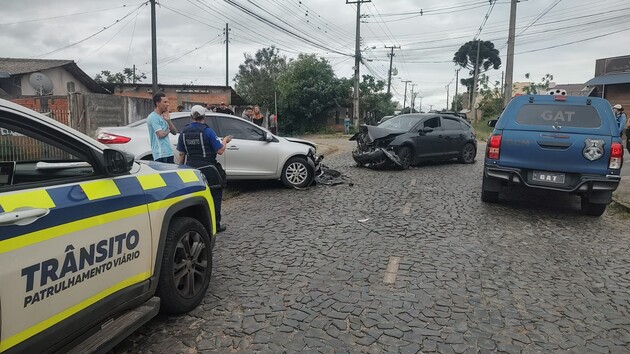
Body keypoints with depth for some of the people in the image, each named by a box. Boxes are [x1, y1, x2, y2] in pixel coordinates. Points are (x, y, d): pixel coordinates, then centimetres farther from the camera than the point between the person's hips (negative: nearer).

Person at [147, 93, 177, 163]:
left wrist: (168, 120, -1)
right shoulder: (153, 117, -10)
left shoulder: (162, 117, 17)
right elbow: (161, 134, -18)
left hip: (169, 152, 9)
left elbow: (174, 132, 12)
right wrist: (168, 130, 2)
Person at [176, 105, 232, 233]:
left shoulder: (184, 132, 3)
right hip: (208, 170, -4)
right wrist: (225, 140, 8)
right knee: (214, 196, 11)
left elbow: (181, 154, 7)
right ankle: (215, 224, 15)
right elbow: (220, 151, -10)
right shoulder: (207, 131, -12)